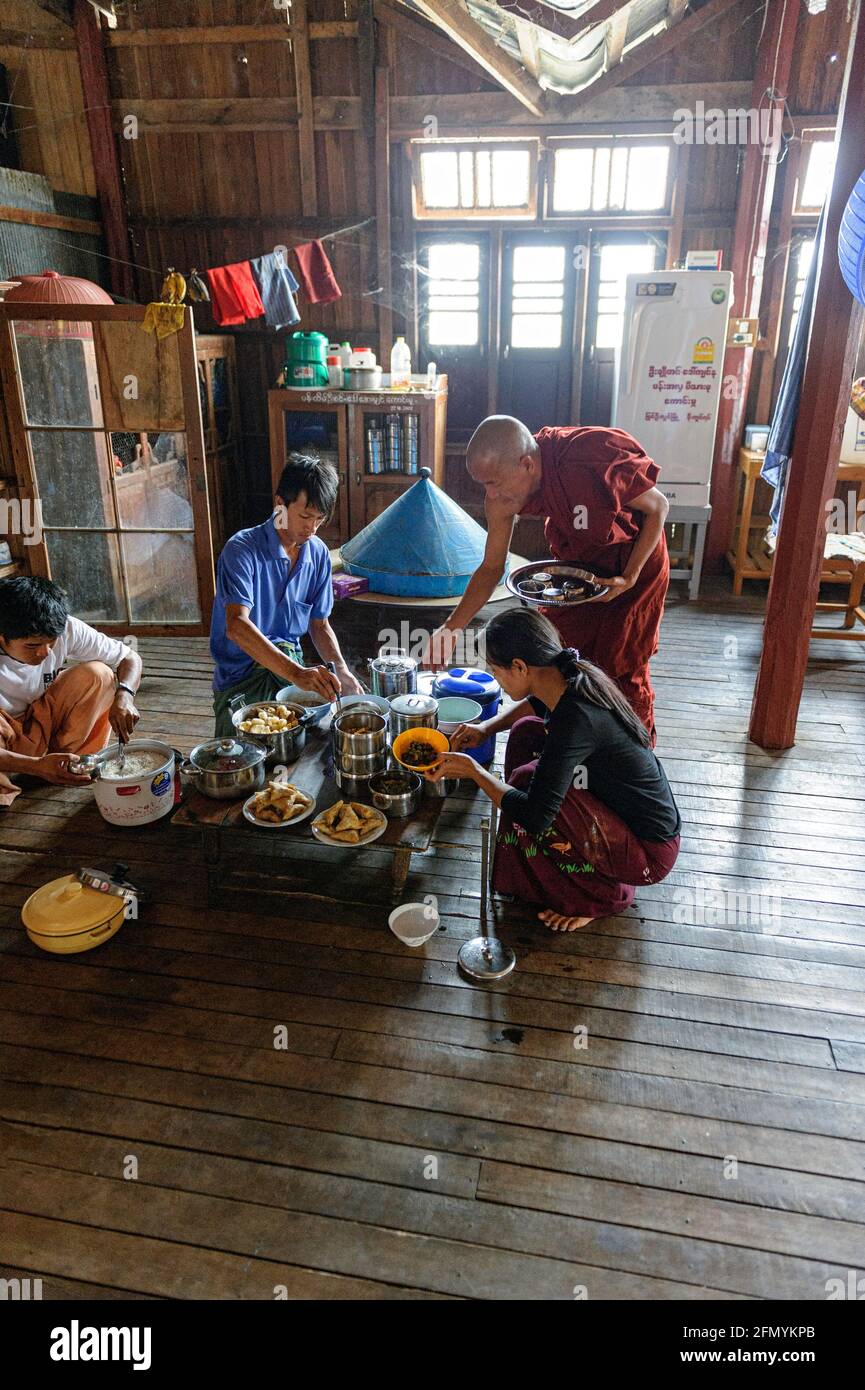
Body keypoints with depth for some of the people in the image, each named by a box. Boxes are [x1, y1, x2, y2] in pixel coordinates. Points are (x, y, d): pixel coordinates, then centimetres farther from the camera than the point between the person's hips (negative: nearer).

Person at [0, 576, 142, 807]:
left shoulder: (66, 629, -21)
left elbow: (130, 658, -12)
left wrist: (124, 696, -33)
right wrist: (37, 766, -49)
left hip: (44, 723, 4)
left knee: (97, 674, -20)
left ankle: (62, 756, -8)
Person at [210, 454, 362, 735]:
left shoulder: (318, 553, 3)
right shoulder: (242, 549, -17)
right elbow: (237, 625, -31)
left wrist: (341, 671, -7)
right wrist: (297, 673, -43)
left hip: (292, 669, 6)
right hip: (243, 682, -5)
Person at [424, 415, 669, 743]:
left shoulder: (593, 461, -38)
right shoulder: (501, 495, -21)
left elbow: (658, 507, -20)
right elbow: (492, 567, -9)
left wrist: (629, 578, -26)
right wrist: (451, 627, -20)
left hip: (635, 558, -5)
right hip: (576, 559, 5)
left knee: (621, 667, -1)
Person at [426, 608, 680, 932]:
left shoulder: (575, 719, -32)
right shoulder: (573, 677, -6)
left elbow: (535, 817, -32)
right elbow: (538, 701, 21)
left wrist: (472, 769, -20)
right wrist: (487, 727, 6)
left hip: (650, 854, -8)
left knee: (527, 780, -22)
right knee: (527, 732, 3)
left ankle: (602, 897, 0)